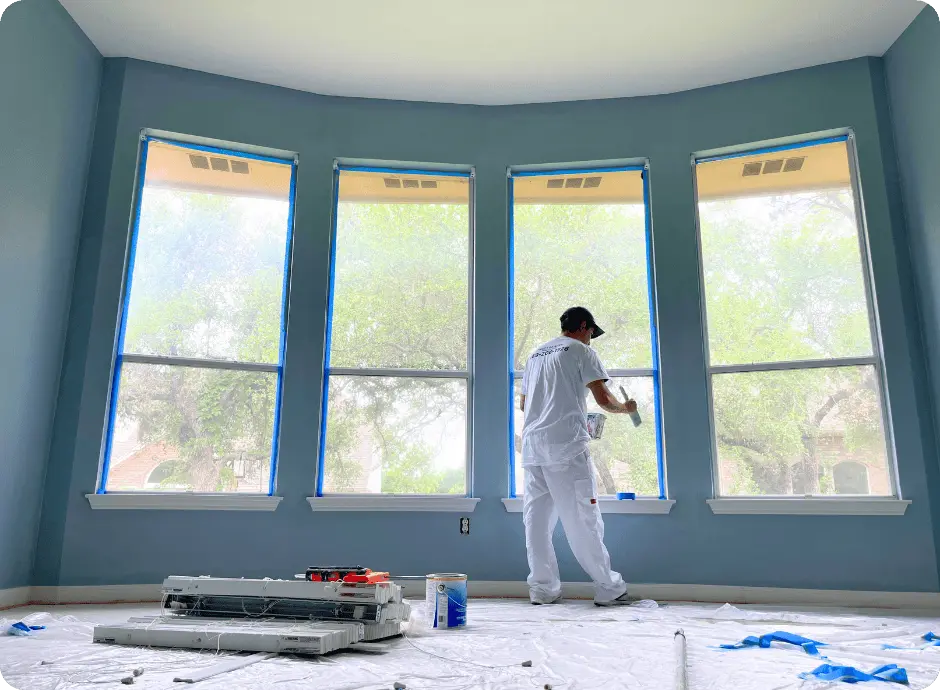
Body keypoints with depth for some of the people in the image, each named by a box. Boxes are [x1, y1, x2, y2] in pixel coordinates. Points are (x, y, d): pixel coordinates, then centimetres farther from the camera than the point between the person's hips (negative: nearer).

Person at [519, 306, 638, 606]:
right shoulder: (581, 351, 2)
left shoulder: (536, 354, 22)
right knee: (582, 519, -3)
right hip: (566, 446, -6)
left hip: (532, 446, 7)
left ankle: (542, 589, 10)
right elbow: (603, 398, -5)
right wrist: (625, 408, 16)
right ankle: (609, 589, 5)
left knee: (537, 519, 6)